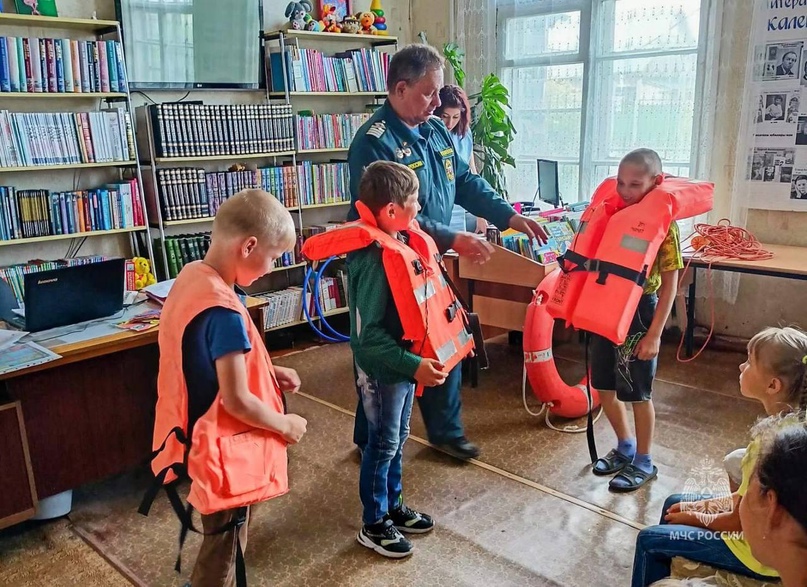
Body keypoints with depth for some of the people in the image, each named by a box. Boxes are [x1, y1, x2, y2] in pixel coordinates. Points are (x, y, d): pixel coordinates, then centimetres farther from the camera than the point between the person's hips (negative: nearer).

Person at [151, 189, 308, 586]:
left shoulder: (191, 276, -1)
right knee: (222, 555, 13)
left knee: (222, 546, 27)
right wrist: (286, 426, -10)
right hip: (222, 450, -9)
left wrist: (268, 372, 6)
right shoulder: (223, 311, -30)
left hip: (201, 439, 9)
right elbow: (237, 401, -26)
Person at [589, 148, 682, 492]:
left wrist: (654, 333, -16)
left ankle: (643, 462, 25)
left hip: (639, 312, -6)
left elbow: (669, 285, -12)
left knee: (637, 392, 6)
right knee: (604, 386, 14)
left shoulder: (662, 224, -13)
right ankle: (625, 448, 36)